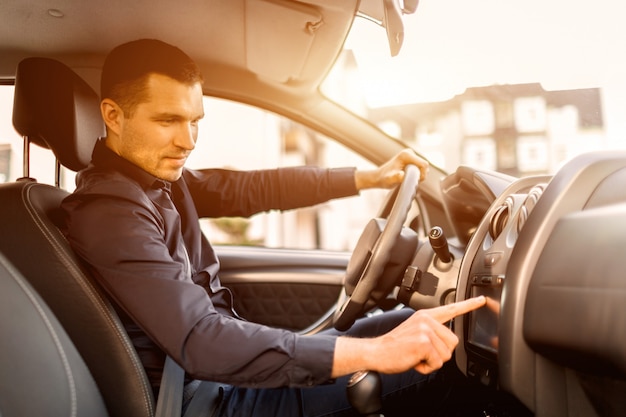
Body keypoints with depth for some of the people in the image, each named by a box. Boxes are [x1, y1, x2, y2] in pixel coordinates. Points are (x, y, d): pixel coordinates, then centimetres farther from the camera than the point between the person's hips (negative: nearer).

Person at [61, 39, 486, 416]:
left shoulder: (158, 176, 2)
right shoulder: (109, 213, -26)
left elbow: (254, 189, 8)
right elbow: (201, 342, -35)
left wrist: (367, 177, 5)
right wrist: (374, 351, -39)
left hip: (227, 364, 9)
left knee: (422, 330, 10)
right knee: (438, 358, -8)